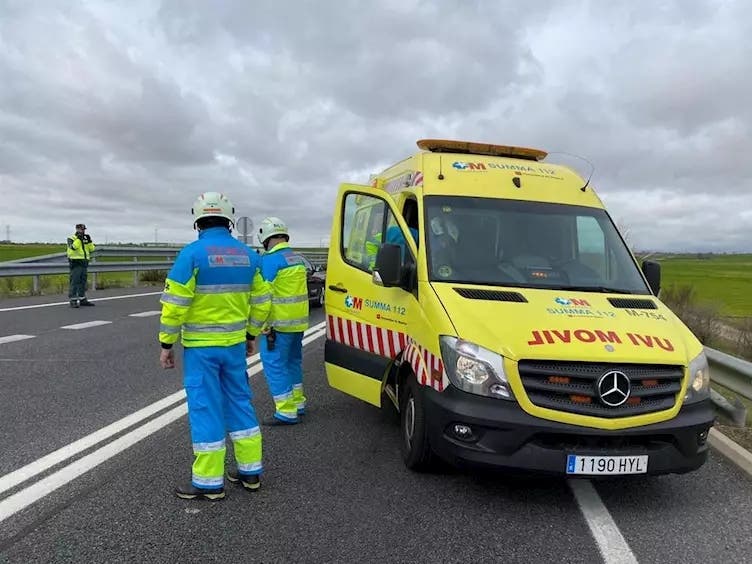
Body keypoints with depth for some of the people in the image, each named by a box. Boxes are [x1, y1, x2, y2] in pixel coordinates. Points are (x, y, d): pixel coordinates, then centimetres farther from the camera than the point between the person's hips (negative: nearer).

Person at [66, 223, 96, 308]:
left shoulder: (85, 239, 15)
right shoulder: (71, 238, -4)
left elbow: (92, 249, 8)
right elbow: (72, 248, -23)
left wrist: (89, 241, -4)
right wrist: (78, 239, -22)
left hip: (84, 264, 7)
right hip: (75, 263, -7)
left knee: (83, 282, 11)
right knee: (74, 282, -9)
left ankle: (82, 299, 18)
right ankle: (73, 300, -9)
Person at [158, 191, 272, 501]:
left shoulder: (192, 253, -12)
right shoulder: (247, 254, 4)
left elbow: (175, 303, -14)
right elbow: (261, 301, 9)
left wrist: (166, 343, -4)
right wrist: (251, 335, 21)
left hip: (200, 347, -5)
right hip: (235, 344, 5)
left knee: (205, 408, 3)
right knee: (240, 402, 15)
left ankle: (209, 482, 12)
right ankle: (250, 471, 24)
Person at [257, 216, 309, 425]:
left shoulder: (270, 260, -15)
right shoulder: (298, 258, 13)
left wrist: (265, 325, -16)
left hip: (280, 323, -9)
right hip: (299, 322, 9)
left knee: (274, 364, -1)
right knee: (293, 361, 21)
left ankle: (286, 412, 0)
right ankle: (298, 402, 30)